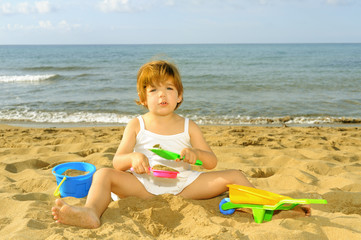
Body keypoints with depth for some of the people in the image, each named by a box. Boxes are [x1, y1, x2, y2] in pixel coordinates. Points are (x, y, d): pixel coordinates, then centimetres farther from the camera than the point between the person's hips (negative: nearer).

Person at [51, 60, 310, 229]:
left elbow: (212, 162, 4)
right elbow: (117, 162, -2)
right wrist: (133, 158, -27)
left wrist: (196, 153, -19)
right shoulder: (136, 125, 4)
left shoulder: (189, 127, 8)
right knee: (104, 175, -24)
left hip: (183, 184, 1)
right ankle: (91, 212, -51)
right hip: (144, 185, -1)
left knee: (233, 176, -13)